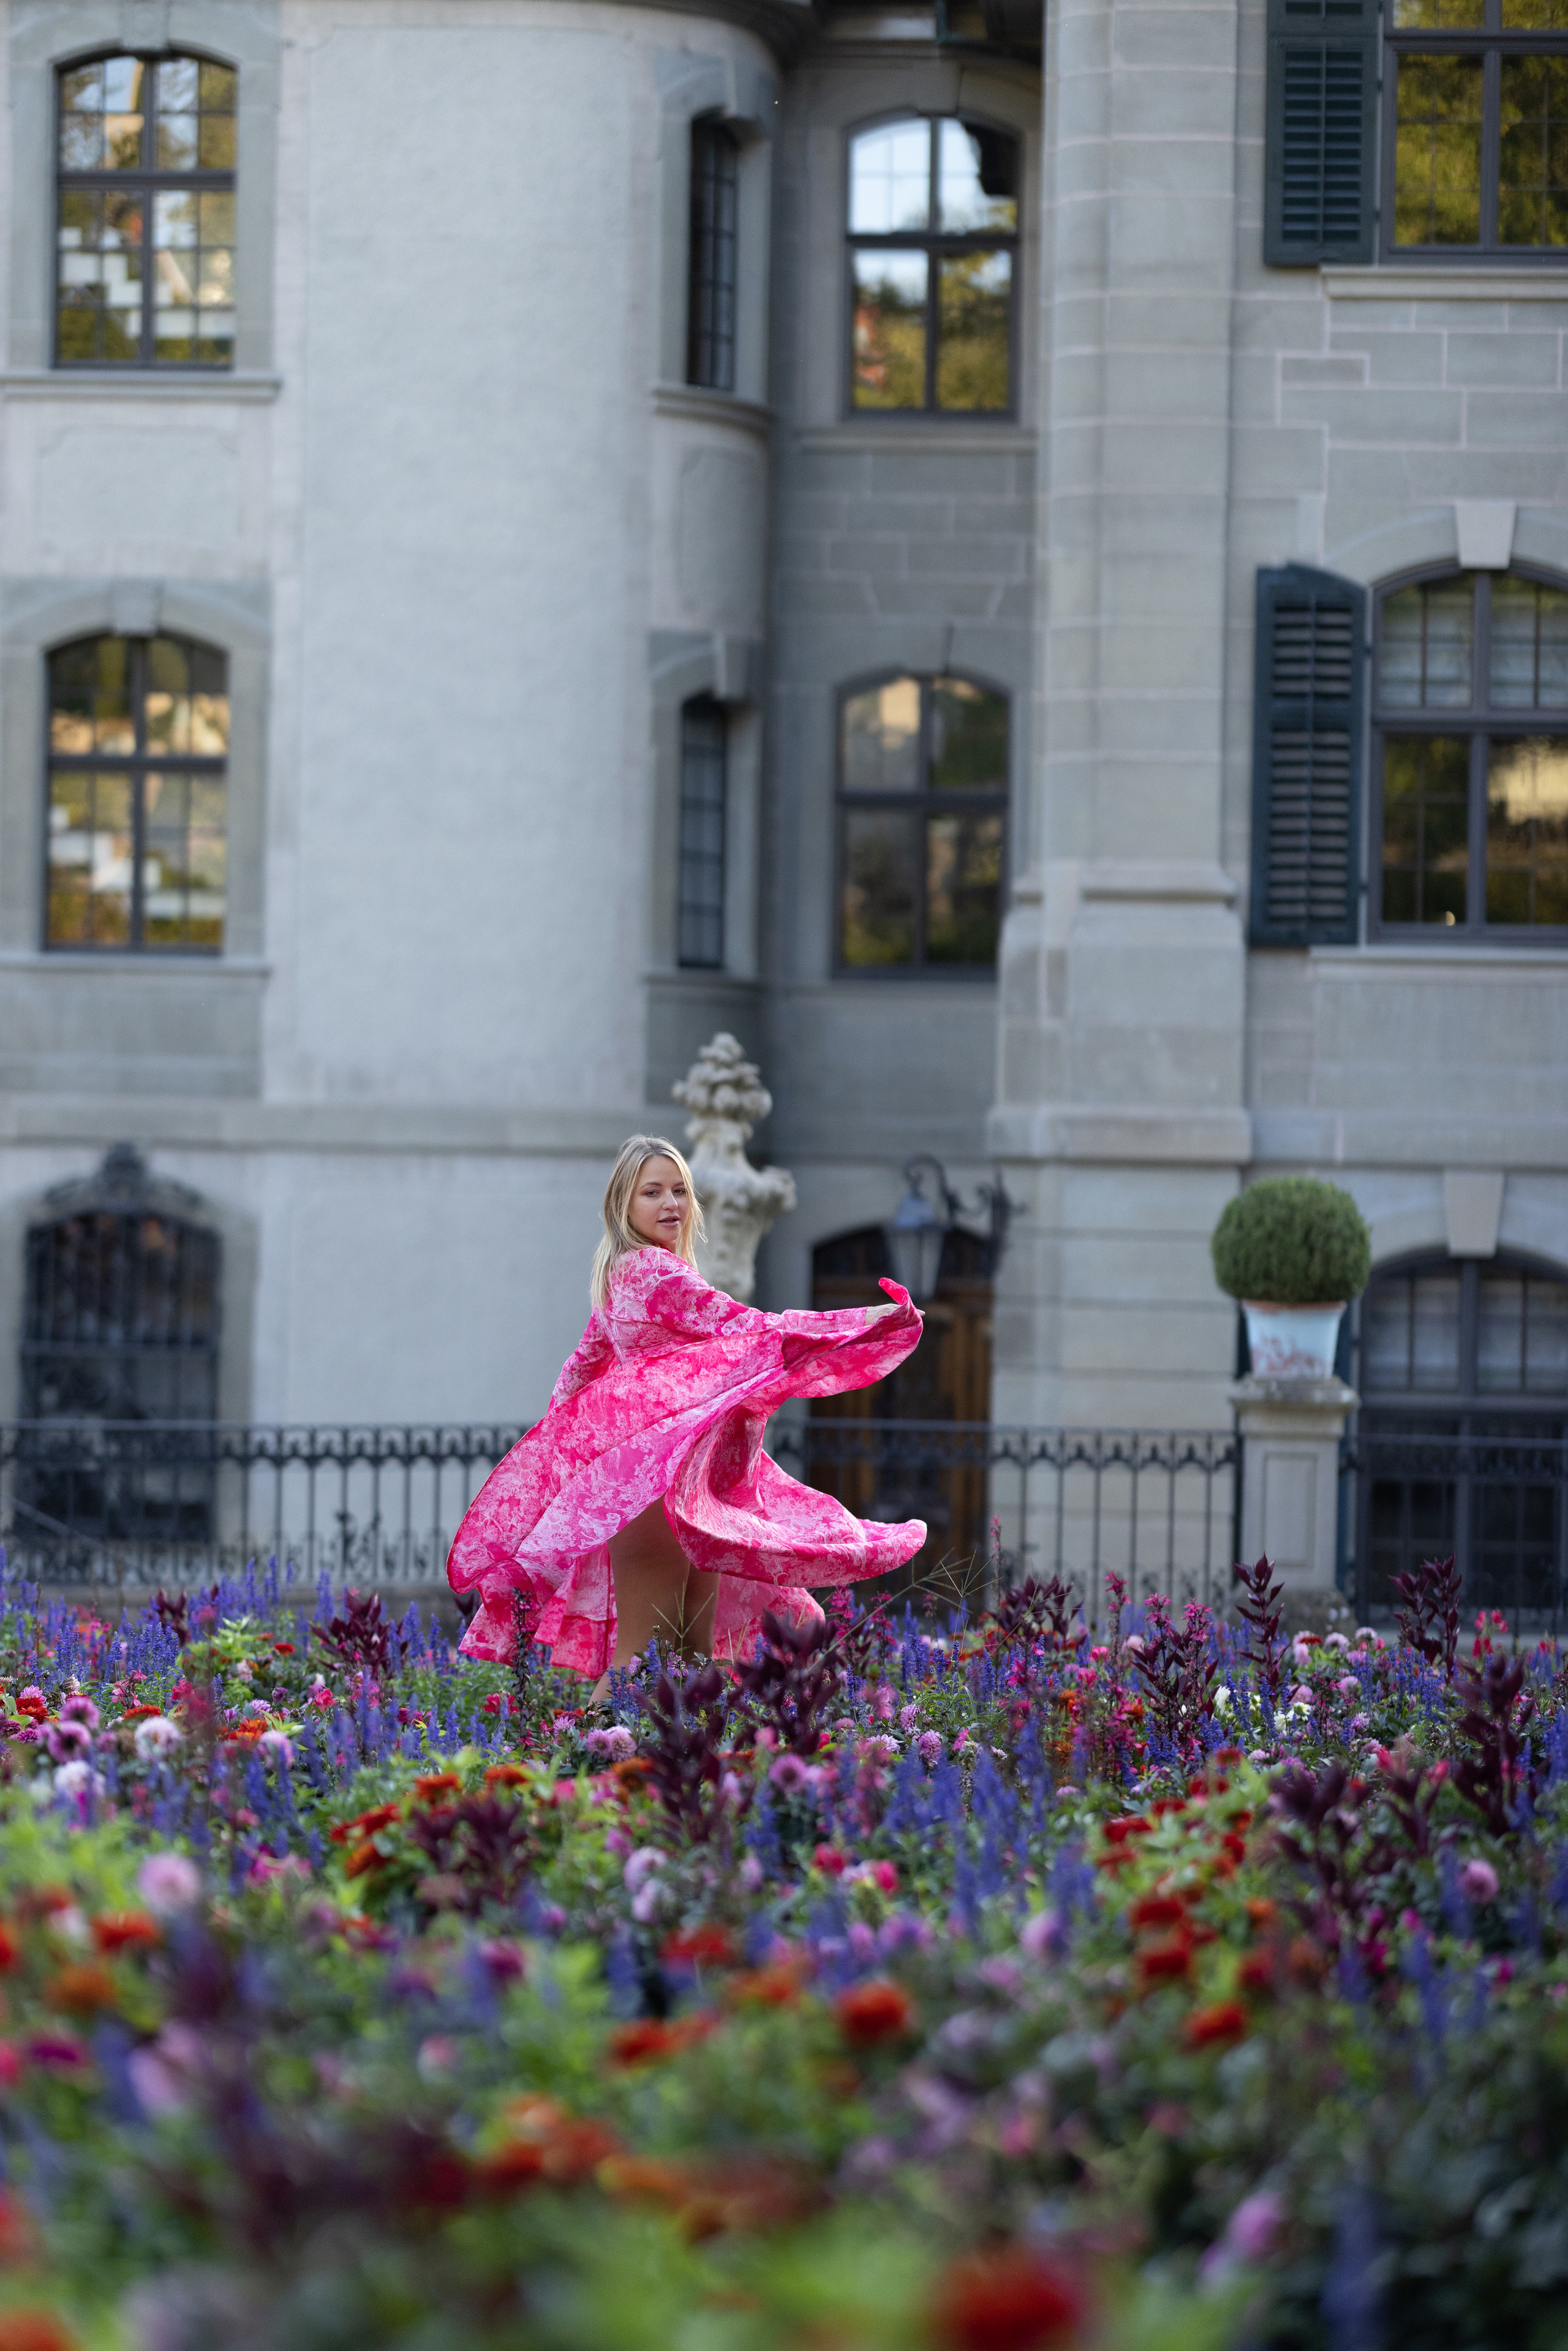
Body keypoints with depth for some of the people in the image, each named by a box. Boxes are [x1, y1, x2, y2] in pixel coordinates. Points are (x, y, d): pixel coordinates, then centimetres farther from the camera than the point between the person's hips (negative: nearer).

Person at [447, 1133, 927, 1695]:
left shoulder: (621, 1273, 16)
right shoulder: (655, 1271, -13)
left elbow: (582, 1365, 26)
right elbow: (748, 1328, -20)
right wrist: (875, 1321, -22)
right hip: (656, 1477, -10)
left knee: (697, 1648, 7)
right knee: (644, 1651, -12)